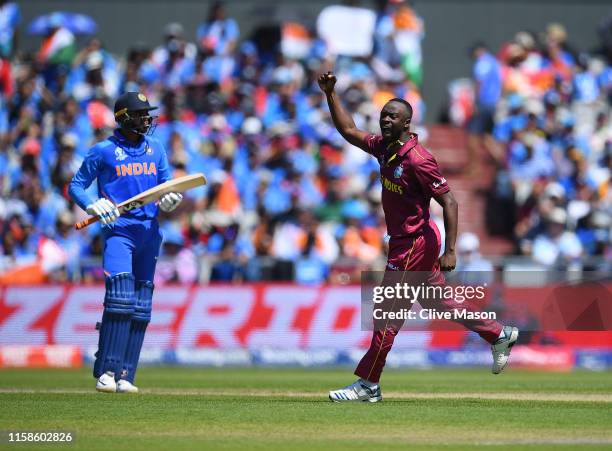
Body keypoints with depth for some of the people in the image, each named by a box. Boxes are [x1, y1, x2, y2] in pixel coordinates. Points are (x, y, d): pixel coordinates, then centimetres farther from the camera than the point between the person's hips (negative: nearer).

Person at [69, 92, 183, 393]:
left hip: (149, 232, 5)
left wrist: (169, 200, -7)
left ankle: (125, 376, 5)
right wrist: (93, 206, -15)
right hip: (118, 230, -5)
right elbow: (76, 186, 4)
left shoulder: (155, 149, 15)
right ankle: (106, 371, -17)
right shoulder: (103, 151, 1)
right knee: (120, 297, -19)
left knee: (141, 307, 3)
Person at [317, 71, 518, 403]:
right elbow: (349, 132, 16)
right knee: (438, 301, 21)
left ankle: (368, 384, 3)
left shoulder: (417, 159, -22)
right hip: (404, 241, 9)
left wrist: (450, 251, -25)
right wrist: (330, 95, 4)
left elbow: (449, 201, -22)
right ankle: (499, 336, 33)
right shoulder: (385, 147, 3)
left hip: (414, 244, -9)